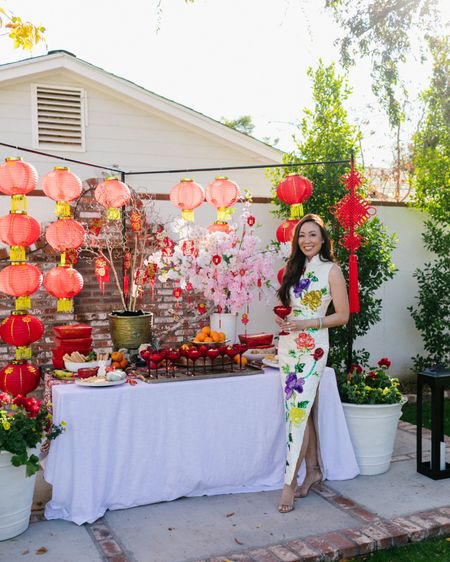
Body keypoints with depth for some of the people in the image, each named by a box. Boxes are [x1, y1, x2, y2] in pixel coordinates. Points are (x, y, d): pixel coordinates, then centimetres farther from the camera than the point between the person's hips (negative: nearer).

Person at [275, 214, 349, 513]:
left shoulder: (331, 270, -4)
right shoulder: (295, 269, 13)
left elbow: (343, 315, -6)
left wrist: (307, 323, -16)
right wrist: (282, 319, 0)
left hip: (313, 347, -6)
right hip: (288, 345, 6)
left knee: (299, 412, -8)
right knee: (302, 411, 10)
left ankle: (290, 483, -1)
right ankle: (313, 470, 24)